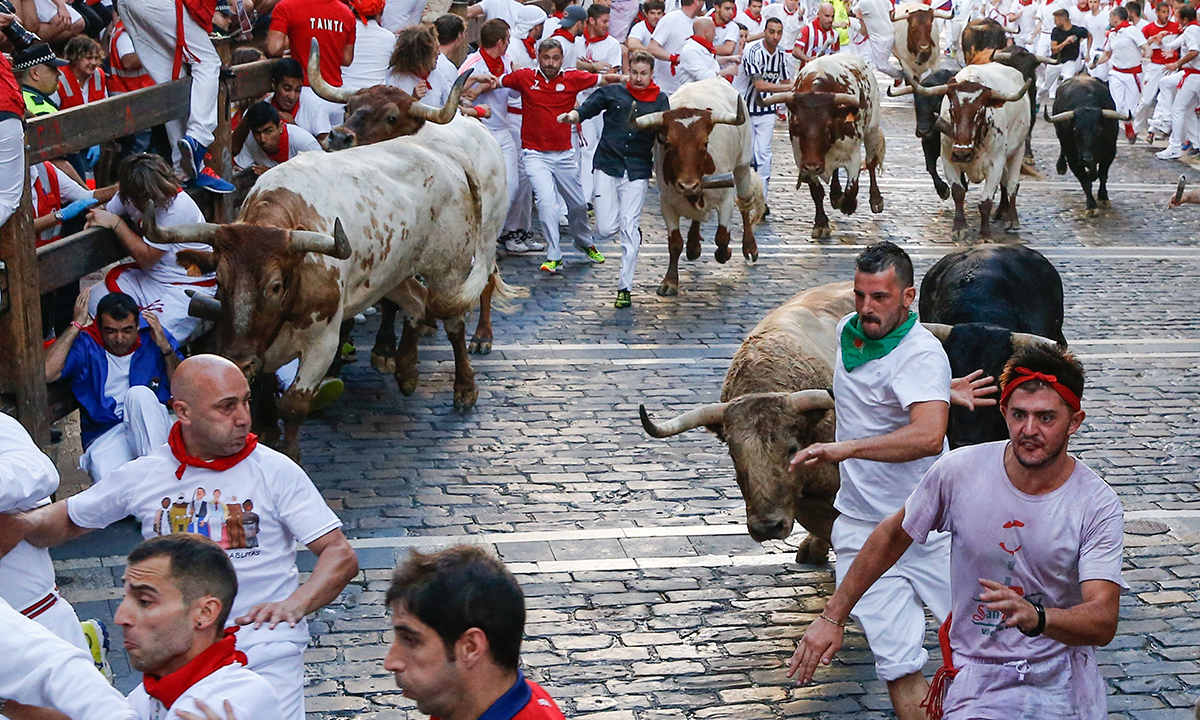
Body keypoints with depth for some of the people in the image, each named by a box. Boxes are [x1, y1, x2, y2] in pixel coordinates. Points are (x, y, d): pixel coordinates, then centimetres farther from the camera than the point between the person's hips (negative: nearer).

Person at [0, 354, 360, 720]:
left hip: (265, 646, -2)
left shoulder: (276, 472, 1)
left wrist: (296, 603, -19)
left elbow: (342, 555, -1)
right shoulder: (142, 476, 7)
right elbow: (68, 520, 21)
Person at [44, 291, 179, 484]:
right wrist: (76, 325, -9)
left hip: (154, 425, 2)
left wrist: (165, 347, -9)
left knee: (139, 393, -31)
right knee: (110, 483, -35)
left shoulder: (153, 337, 8)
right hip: (105, 434, -2)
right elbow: (45, 373, -15)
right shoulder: (85, 345, 4)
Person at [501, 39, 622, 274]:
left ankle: (584, 243, 42)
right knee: (547, 201, -19)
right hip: (535, 154, -2)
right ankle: (553, 256, -10)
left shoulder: (572, 78, -3)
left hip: (564, 154, 2)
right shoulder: (525, 77, -4)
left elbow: (605, 80, -6)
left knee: (578, 203, 15)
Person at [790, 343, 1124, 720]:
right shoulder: (957, 472, -11)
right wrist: (833, 616, 9)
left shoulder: (1099, 506, -14)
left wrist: (1034, 618, -43)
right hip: (977, 683, 0)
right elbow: (892, 536, 6)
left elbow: (1104, 622, -22)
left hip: (1064, 689, 0)